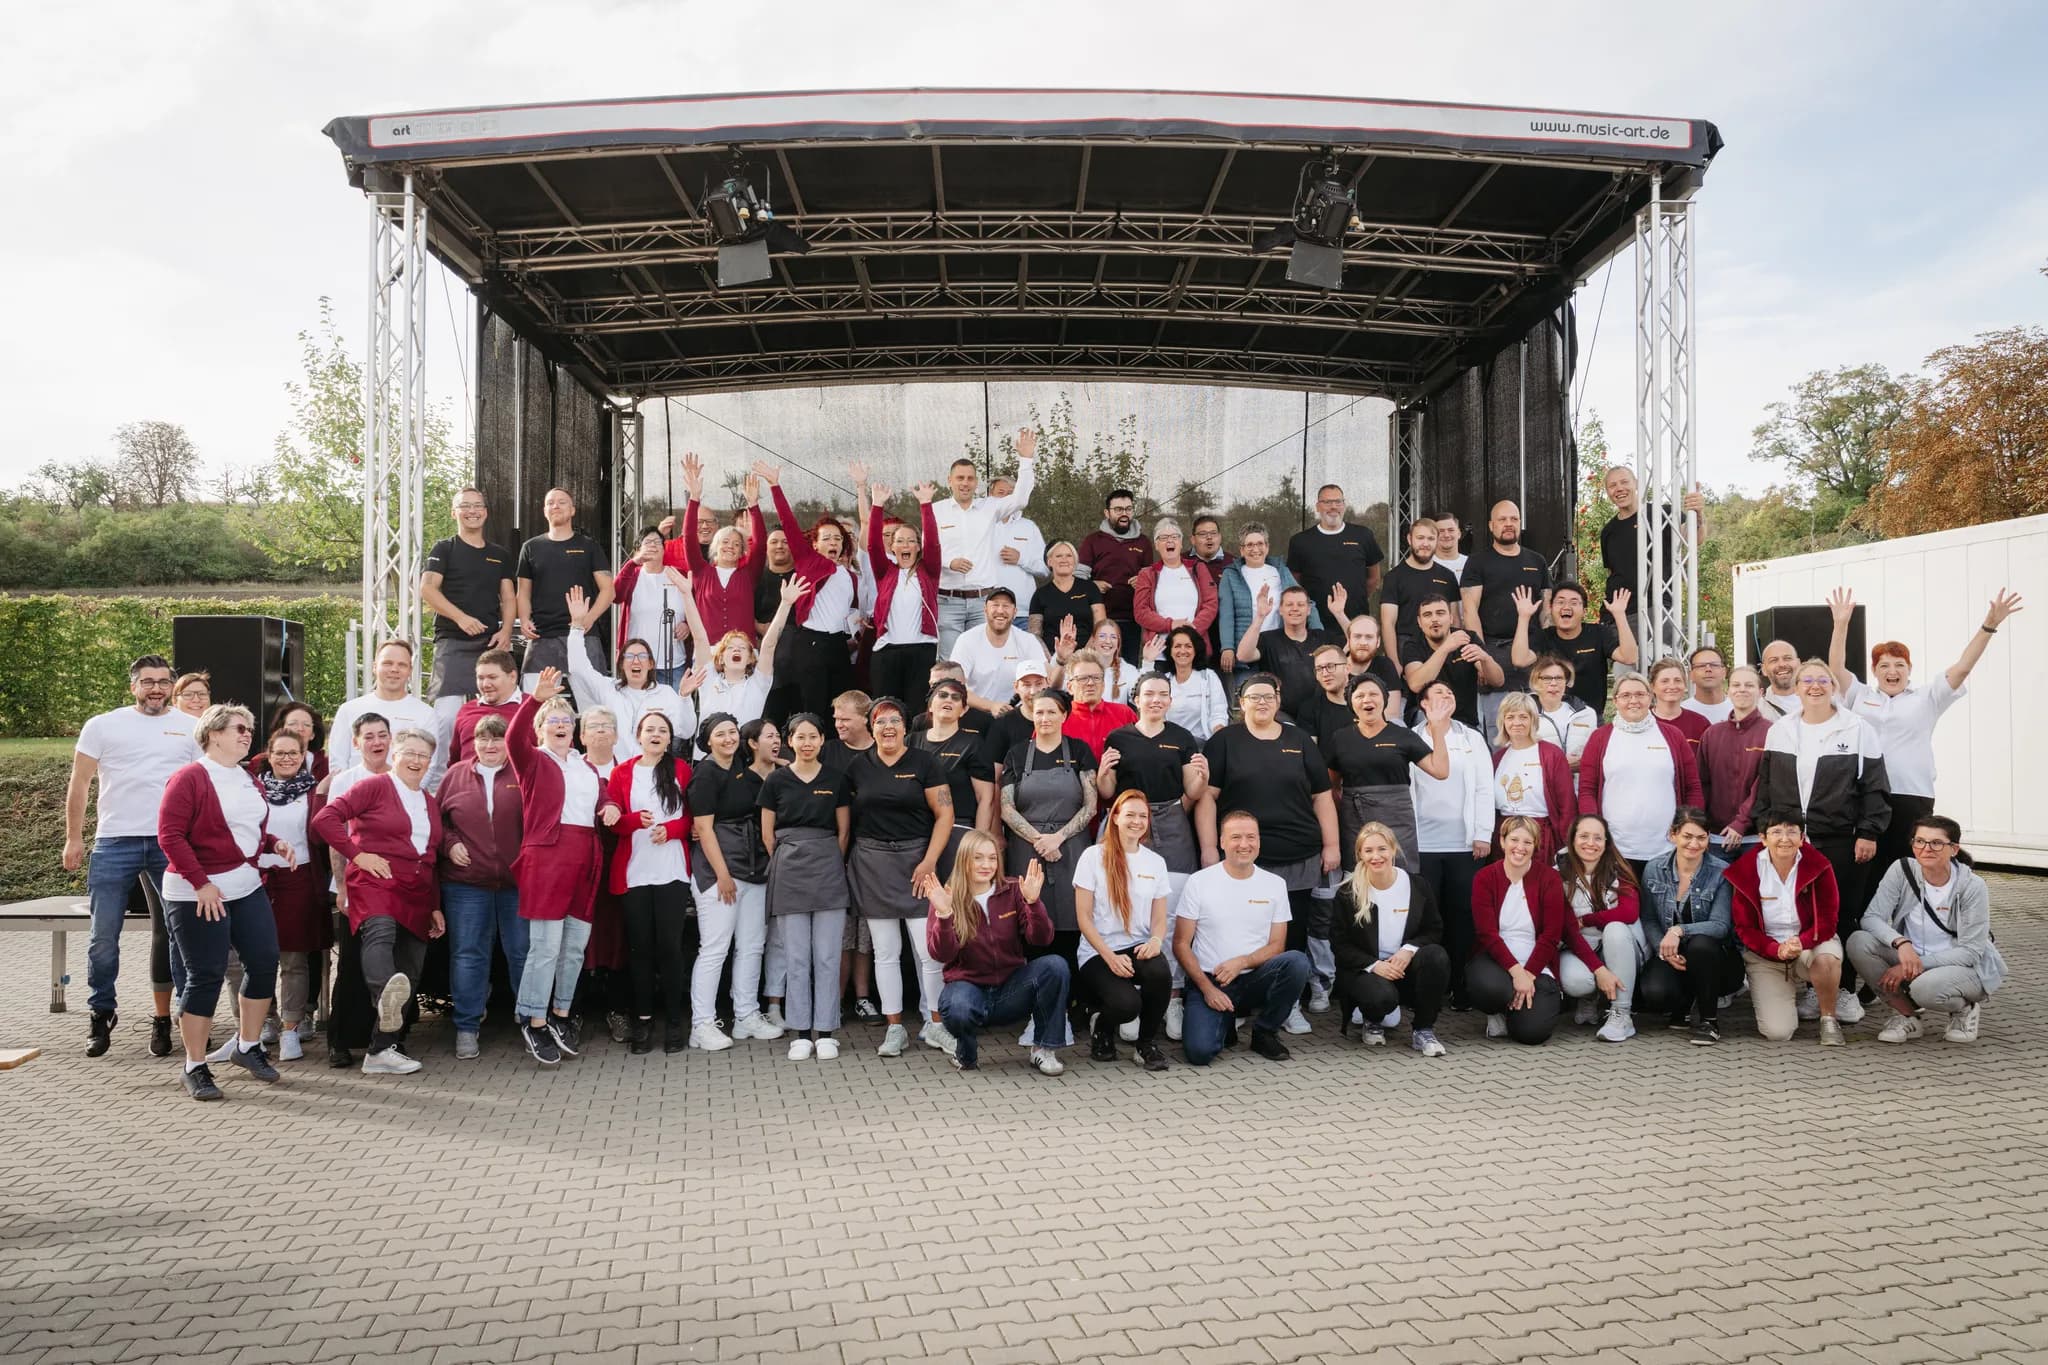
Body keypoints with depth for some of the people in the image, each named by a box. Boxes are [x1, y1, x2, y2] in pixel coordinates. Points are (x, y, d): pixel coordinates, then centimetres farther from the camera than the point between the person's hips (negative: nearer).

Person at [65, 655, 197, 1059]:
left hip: (173, 844, 1)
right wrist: (73, 838, 0)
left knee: (172, 934, 5)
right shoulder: (103, 726, 6)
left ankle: (162, 1018, 15)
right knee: (104, 936, 3)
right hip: (114, 843, 0)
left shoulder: (191, 729, 7)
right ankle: (102, 1016, 18)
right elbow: (79, 783, 6)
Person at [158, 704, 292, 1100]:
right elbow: (170, 835, -16)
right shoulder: (190, 777, -11)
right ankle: (195, 1067, 10)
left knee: (265, 961, 5)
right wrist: (201, 883, -20)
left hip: (248, 888, 8)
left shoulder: (250, 781, 13)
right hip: (198, 894, -7)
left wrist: (275, 844, 4)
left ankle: (247, 1046, 23)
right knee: (206, 975, -3)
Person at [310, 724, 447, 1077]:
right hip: (376, 882, -7)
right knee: (380, 932, -37)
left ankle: (384, 1048, 12)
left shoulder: (431, 803, 22)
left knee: (410, 972, 4)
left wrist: (436, 906, 19)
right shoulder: (374, 787, 3)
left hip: (417, 894, 7)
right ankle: (386, 1002, -65)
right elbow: (324, 819, -6)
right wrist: (357, 854, -11)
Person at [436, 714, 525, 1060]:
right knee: (467, 953, 5)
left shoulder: (522, 774, 1)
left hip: (517, 880, -1)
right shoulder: (456, 774, 9)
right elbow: (437, 819, 14)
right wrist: (450, 845, -2)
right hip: (466, 881, 2)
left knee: (523, 952, 5)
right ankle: (466, 1027, 14)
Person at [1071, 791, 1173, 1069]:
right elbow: (1083, 917, -5)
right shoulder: (1094, 856, -2)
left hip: (1139, 948, 3)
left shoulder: (1156, 862, 11)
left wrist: (1156, 940, -13)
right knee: (1126, 1004, -32)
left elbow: (1159, 919, 11)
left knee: (1159, 971, -33)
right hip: (1098, 953, -3)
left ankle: (1147, 1044, -6)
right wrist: (1110, 957, -16)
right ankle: (1103, 1030, 8)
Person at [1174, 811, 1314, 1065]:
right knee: (1199, 1051, -27)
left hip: (1254, 978, 2)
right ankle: (1225, 1023, 11)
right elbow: (1181, 944, -1)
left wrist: (1241, 962, -16)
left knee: (1297, 961, -28)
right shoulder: (1199, 882, -2)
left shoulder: (1275, 884, 5)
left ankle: (1264, 1032, -4)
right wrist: (1207, 988, -13)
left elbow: (1276, 945, 4)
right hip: (1208, 981, -2)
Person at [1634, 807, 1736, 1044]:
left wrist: (1679, 930, -31)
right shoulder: (1654, 869, 0)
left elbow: (1720, 925, -16)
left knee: (1700, 944, -38)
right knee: (1654, 993, -30)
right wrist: (1664, 950, -18)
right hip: (1667, 955, 1)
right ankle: (1683, 1005, 12)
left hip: (1711, 956, -1)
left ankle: (1709, 1020, -13)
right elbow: (1648, 920, 1)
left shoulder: (1721, 872, -8)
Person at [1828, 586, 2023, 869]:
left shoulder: (1926, 699, 11)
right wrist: (1841, 624, -7)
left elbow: (1962, 668, 4)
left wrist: (1989, 625, -5)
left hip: (1912, 798, 0)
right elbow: (1835, 668, 2)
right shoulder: (1860, 696, 12)